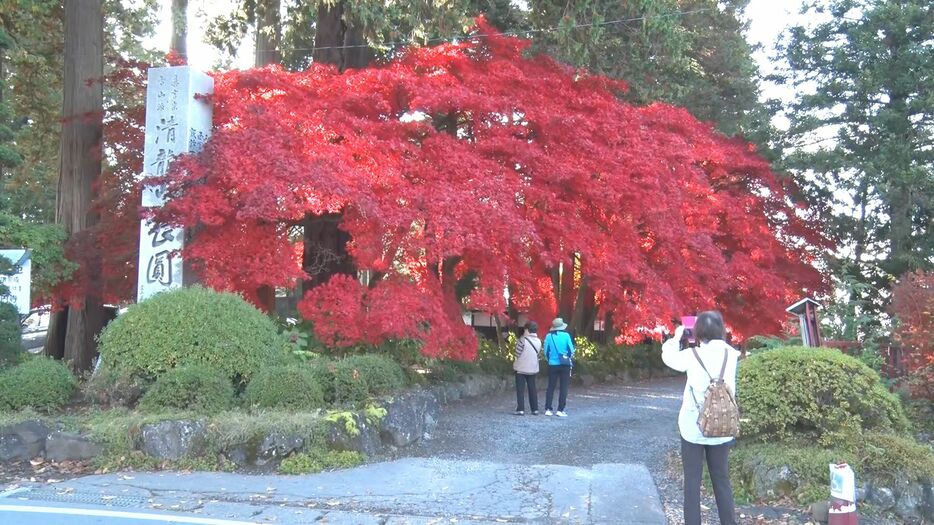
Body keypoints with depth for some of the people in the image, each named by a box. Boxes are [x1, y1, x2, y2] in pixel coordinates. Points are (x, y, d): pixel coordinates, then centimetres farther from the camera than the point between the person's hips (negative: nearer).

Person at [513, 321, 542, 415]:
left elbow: (517, 353, -12)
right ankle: (535, 409, 16)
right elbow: (538, 353, 7)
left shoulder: (523, 340, -17)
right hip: (533, 368, 5)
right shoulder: (538, 341, 1)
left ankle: (520, 409, -3)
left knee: (520, 389, 2)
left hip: (521, 368, -5)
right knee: (532, 389, 14)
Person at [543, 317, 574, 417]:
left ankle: (548, 409, 6)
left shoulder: (549, 336, -3)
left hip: (552, 365, 2)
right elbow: (571, 350, -4)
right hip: (565, 365, -2)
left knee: (550, 387, 9)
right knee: (563, 388, 4)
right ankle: (560, 410, 0)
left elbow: (546, 351, 0)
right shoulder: (566, 335, -6)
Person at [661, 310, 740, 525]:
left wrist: (677, 336, 19)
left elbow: (668, 356, 6)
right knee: (722, 480, 14)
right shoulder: (731, 354, -3)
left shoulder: (692, 356, -12)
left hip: (693, 428, -3)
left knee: (692, 481, 5)